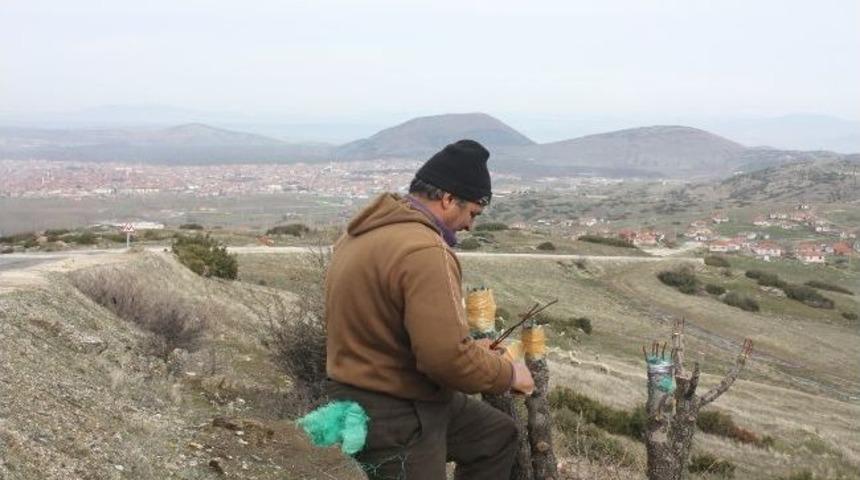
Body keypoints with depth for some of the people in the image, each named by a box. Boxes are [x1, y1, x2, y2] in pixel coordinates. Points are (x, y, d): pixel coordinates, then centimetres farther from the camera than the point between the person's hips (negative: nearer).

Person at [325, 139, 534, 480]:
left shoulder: (368, 231, 7)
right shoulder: (424, 251, -26)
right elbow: (450, 359, -30)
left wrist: (469, 347, 14)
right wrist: (509, 373, -10)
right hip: (396, 420, -10)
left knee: (498, 436, 22)